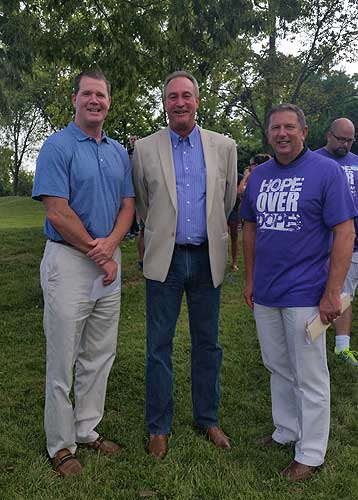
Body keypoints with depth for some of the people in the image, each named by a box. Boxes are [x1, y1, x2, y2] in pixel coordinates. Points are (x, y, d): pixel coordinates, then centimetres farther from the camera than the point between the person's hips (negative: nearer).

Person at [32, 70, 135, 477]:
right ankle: (61, 444, 18)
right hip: (69, 261, -6)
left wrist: (110, 244, -10)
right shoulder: (57, 147, -8)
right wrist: (98, 255, -11)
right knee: (63, 359, 3)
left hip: (108, 262, 6)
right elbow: (58, 214, -15)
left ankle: (87, 429, 29)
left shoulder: (119, 152, 12)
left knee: (99, 356, 14)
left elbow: (128, 205, 9)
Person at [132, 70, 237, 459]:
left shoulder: (224, 146, 3)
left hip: (207, 259, 1)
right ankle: (158, 427, 21)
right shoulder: (145, 149, 0)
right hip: (165, 259, -1)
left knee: (207, 343, 12)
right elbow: (142, 205, 11)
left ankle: (207, 418, 29)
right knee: (159, 346, 6)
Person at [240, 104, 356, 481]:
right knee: (278, 367, 19)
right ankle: (287, 431, 38)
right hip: (265, 293, 6)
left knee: (310, 377, 7)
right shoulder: (258, 175, 8)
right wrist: (249, 279, 11)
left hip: (305, 294, -5)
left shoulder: (326, 172, -9)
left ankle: (311, 453, 23)